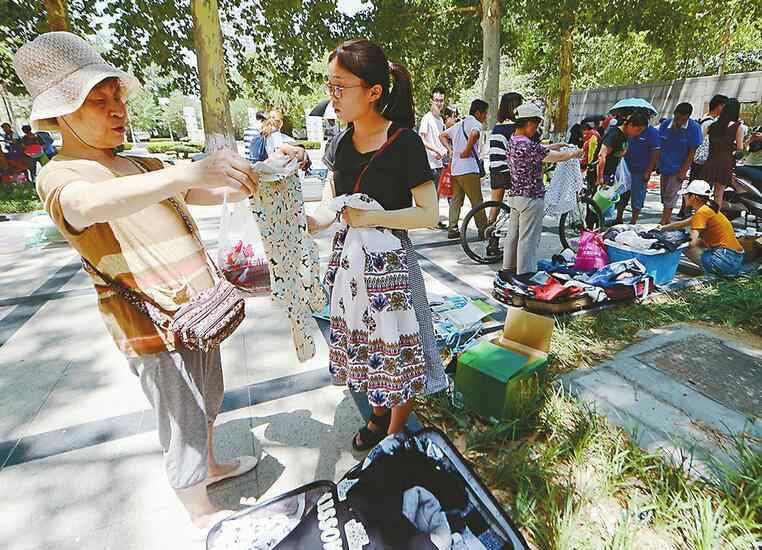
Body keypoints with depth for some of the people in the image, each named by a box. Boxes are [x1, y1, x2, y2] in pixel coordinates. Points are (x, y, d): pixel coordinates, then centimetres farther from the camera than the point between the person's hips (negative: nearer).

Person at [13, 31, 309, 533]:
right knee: (184, 426, 8)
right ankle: (204, 516, 32)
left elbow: (211, 194, 8)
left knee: (208, 401, 25)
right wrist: (190, 172, -52)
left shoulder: (144, 168, 12)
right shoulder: (60, 176, -12)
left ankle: (212, 467, 50)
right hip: (154, 328, -7)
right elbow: (89, 204, -36)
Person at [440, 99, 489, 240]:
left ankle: (452, 229, 10)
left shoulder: (459, 124, 20)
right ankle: (483, 230, 5)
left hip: (455, 169, 8)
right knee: (477, 201, -1)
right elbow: (474, 134, -30)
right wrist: (467, 150, -18)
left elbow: (442, 135, 27)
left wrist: (450, 150, 15)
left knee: (456, 200, 11)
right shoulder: (475, 123, -6)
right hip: (469, 169, -8)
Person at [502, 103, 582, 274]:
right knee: (528, 239, 0)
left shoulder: (513, 141, 5)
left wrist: (554, 146, 17)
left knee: (513, 234, 17)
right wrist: (574, 153, 5)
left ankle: (509, 267, 29)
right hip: (531, 198, -9)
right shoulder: (528, 146, -22)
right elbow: (556, 157, -12)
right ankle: (525, 275, 7)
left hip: (514, 195, 9)